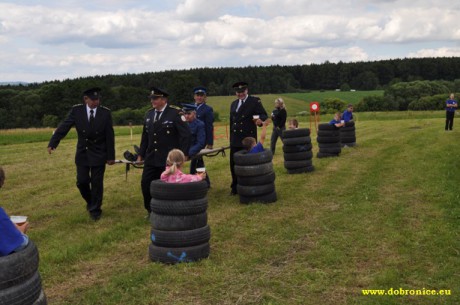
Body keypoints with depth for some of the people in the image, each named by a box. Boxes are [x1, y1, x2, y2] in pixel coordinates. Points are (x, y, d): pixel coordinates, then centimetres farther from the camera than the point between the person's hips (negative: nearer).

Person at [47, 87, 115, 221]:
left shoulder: (105, 112, -8)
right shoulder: (76, 110, -6)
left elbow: (110, 136, -5)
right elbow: (63, 127, -10)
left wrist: (111, 156, -4)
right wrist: (52, 143, -20)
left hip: (99, 154, -1)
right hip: (82, 153, 1)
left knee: (97, 183, 2)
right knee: (82, 181, 3)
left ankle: (95, 210, 19)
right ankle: (90, 202, 32)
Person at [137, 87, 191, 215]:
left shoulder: (175, 113, -10)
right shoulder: (149, 114, 9)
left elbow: (185, 135, -12)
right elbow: (145, 136, 16)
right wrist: (141, 154, 12)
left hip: (169, 160, -6)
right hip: (151, 159, 6)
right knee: (145, 184, 3)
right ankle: (151, 211, 23)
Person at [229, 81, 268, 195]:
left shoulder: (255, 101, -2)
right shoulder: (233, 104, 16)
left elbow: (263, 115, -11)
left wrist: (260, 120, -35)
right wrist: (231, 138, 16)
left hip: (248, 139, -6)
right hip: (235, 140, 6)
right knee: (234, 164, 9)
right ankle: (235, 187, 22)